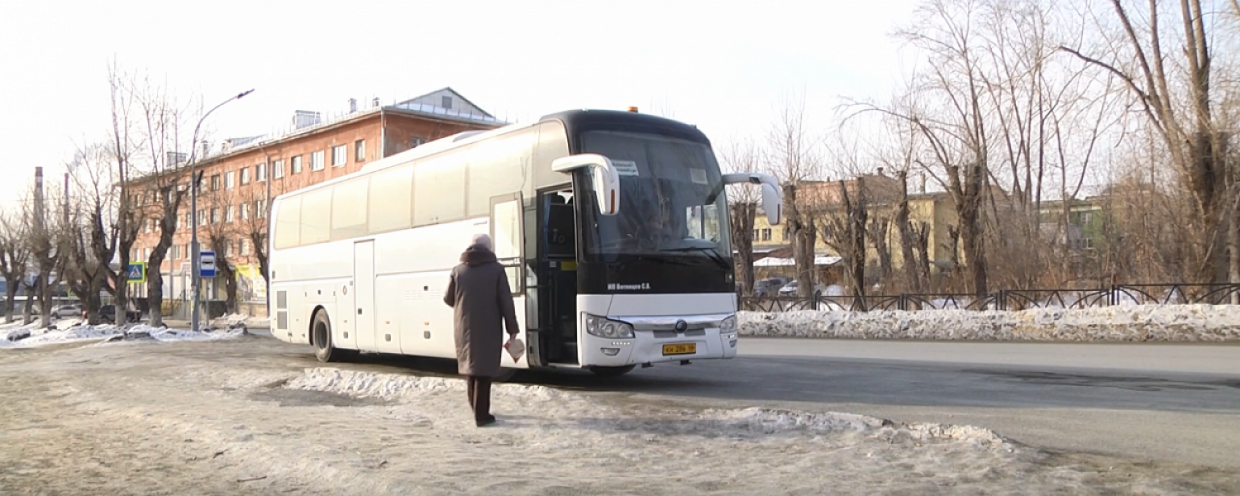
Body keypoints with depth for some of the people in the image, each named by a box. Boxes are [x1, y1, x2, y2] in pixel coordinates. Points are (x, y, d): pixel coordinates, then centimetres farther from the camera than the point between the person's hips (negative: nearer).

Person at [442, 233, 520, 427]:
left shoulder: (458, 270, 3)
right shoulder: (496, 269, -6)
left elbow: (448, 299, 10)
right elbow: (506, 301, -8)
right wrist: (512, 328, -2)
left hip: (465, 328, 4)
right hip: (489, 328, -3)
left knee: (470, 367, 17)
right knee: (484, 370, -1)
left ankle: (478, 409, 26)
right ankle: (481, 414, -2)